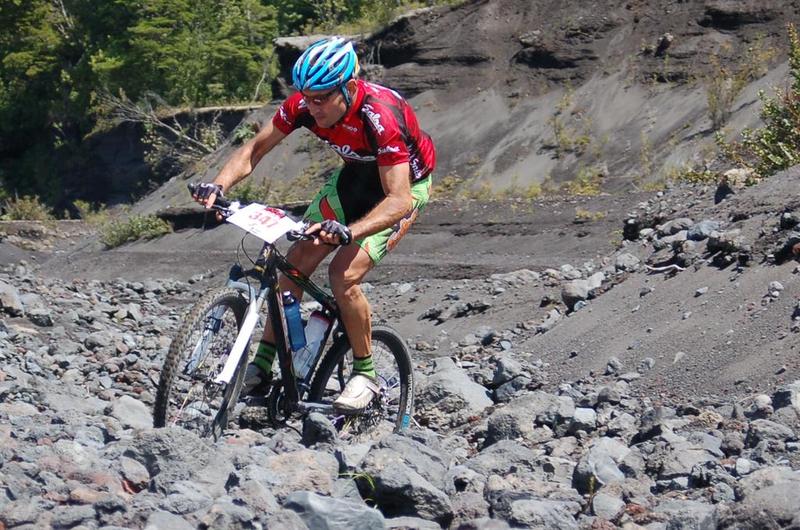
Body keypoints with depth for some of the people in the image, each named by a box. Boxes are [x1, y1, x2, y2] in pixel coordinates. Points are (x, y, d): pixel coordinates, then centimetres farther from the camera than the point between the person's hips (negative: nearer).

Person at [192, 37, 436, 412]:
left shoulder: (380, 116, -38)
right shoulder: (305, 104, -21)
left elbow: (398, 199, -42)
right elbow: (255, 148, -10)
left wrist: (348, 232, -57)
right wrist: (219, 185, -28)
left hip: (406, 184, -6)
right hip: (356, 174, 6)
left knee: (344, 273, -21)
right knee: (297, 261, -7)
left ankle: (365, 374, -2)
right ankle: (262, 367, 3)